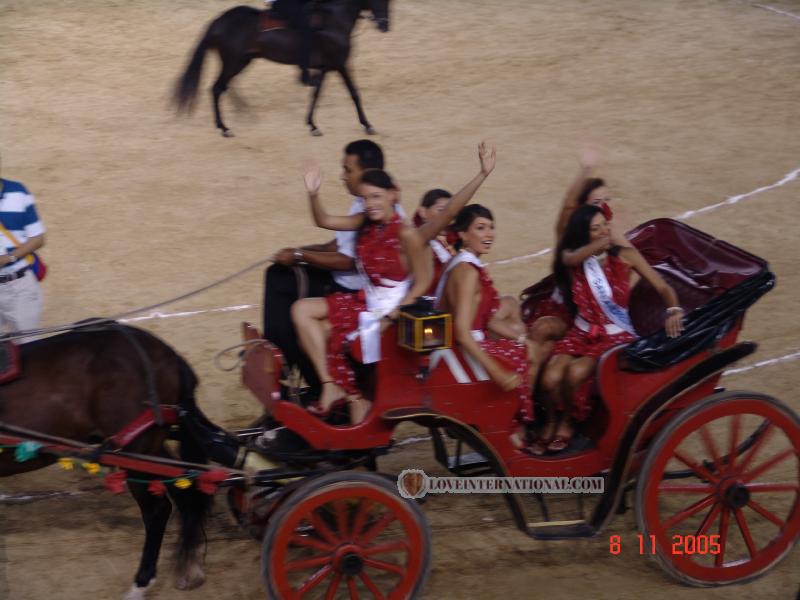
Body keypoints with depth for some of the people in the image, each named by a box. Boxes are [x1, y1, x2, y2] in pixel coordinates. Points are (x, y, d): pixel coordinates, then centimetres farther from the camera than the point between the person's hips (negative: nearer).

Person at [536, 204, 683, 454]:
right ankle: (551, 422, 8)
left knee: (576, 372, -30)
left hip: (616, 336, -2)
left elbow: (663, 287, -5)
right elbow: (570, 259, -28)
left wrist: (674, 310, -27)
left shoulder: (625, 255, -4)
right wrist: (600, 244, -47)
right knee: (550, 378, -25)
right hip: (581, 333, 2)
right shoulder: (572, 258, -1)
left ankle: (567, 422, 1)